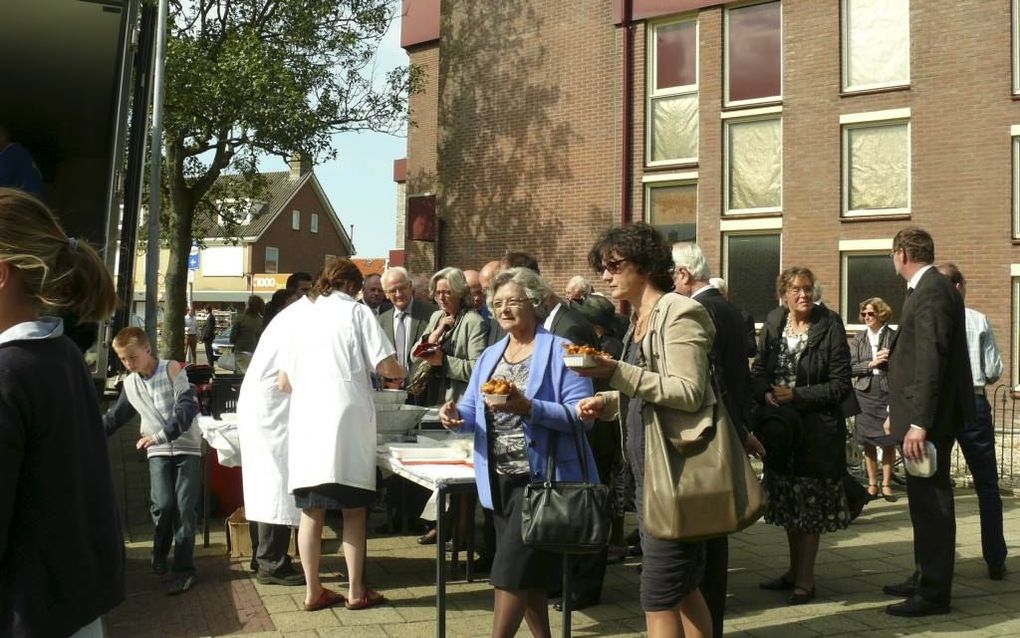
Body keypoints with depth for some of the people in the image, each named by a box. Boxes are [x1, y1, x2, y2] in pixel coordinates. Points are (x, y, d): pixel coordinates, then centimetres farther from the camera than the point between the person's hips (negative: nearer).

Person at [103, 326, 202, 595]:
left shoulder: (172, 370, -6)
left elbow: (187, 406, -15)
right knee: (163, 505, -12)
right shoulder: (130, 384, 8)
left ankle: (183, 567, -1)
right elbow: (115, 417, 22)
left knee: (185, 507, -8)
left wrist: (160, 435, -22)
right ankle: (160, 554, 14)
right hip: (158, 452, 3)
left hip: (187, 447, -3)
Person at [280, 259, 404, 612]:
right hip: (345, 419, -4)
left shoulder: (307, 316, 15)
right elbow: (386, 366, -7)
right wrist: (400, 371, 15)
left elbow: (284, 382, 17)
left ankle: (313, 591, 14)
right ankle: (356, 591, 11)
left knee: (311, 510, 8)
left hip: (306, 421, 4)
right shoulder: (357, 311, 3)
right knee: (354, 509, 6)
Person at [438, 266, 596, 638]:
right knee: (527, 574, 15)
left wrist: (528, 407, -29)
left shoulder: (559, 351, -9)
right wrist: (455, 415, -12)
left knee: (511, 570, -7)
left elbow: (580, 413, -17)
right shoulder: (490, 355, 13)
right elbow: (472, 411, 11)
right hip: (499, 478, 7)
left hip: (539, 477, -7)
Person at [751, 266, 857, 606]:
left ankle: (805, 579, 13)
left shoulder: (829, 327, -12)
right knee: (788, 502, 16)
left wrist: (797, 395, -18)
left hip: (817, 429, -5)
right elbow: (759, 370, 6)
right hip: (779, 428, 5)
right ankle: (795, 569, 31)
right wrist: (765, 395, -13)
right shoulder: (773, 323, 2)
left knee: (810, 505, 3)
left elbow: (840, 384, -13)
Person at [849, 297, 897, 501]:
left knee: (889, 441, -1)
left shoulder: (893, 336, 0)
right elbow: (851, 368, 2)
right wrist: (871, 364, -10)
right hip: (865, 394, 2)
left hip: (889, 394, -2)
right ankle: (872, 484, 14)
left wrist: (890, 359, -16)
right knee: (868, 441, 5)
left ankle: (886, 484, 10)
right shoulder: (859, 338, 8)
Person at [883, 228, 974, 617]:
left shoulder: (932, 291, -16)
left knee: (931, 501, -3)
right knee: (924, 500, 17)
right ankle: (924, 577, 28)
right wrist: (898, 412, 19)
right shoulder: (926, 289, 14)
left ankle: (934, 593, 5)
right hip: (921, 415, 10)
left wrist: (919, 423, -26)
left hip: (931, 417, -10)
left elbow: (931, 361, -23)